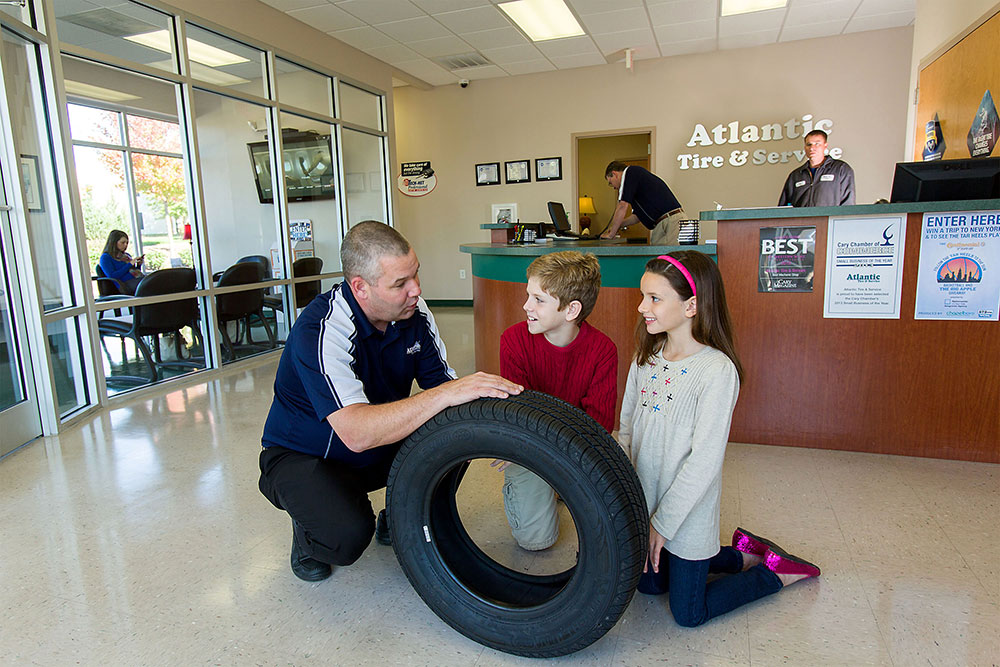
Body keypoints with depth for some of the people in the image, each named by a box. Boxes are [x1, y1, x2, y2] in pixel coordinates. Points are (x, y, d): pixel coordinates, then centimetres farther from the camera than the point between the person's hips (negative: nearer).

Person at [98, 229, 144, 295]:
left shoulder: (127, 255, 27)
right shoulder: (105, 257, 5)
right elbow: (112, 276, -8)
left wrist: (139, 265, 9)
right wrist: (130, 264, -7)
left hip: (138, 278, 7)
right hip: (126, 284, -7)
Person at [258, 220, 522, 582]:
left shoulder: (414, 311, -12)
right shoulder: (320, 330, -32)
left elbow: (442, 384, -8)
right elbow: (357, 433, -43)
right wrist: (447, 394, -47)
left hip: (379, 449, 6)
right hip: (303, 457, -6)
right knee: (348, 534, -32)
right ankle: (309, 536, 6)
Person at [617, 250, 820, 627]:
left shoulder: (717, 370, -22)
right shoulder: (646, 358, -2)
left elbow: (705, 460, -22)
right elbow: (626, 430, 4)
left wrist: (663, 522, -17)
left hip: (688, 512, -6)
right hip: (645, 504, 7)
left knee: (688, 614, 6)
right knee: (649, 584, 22)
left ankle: (775, 572, 26)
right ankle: (741, 554, 37)